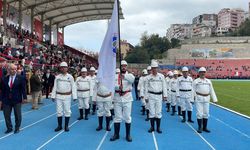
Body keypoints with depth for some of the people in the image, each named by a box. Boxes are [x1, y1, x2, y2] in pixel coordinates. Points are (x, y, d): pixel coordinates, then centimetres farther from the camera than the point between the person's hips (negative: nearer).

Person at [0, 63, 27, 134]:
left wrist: (24, 97, -10)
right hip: (6, 100, 2)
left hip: (17, 100, -2)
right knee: (6, 115, 9)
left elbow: (23, 88, -5)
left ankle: (17, 128, 24)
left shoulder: (21, 78, -4)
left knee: (17, 115, 8)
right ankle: (9, 128, 25)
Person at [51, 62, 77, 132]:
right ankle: (59, 126, 16)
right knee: (59, 111, 6)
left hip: (67, 96, -2)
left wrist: (74, 96, -7)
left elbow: (73, 87, -3)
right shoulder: (57, 77, 5)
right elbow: (55, 87, 7)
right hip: (59, 96, 2)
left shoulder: (70, 77, -2)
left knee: (67, 111, 2)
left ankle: (66, 126, 12)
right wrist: (53, 96, 3)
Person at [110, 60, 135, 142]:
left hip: (127, 98, -1)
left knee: (127, 117, 4)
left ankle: (128, 134, 16)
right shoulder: (115, 76, 7)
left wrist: (124, 76, -42)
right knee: (117, 117, 8)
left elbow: (132, 79, -23)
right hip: (117, 98, 1)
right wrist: (118, 87, -30)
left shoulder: (129, 75, 2)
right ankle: (116, 134, 19)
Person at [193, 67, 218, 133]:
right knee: (199, 113, -5)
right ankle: (200, 128, 4)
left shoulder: (208, 81, 13)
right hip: (199, 99, -4)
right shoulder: (196, 81, 2)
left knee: (206, 113, 7)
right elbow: (193, 90, 2)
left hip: (206, 99, 4)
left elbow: (211, 90, 14)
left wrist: (214, 99, 9)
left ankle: (205, 127, 17)